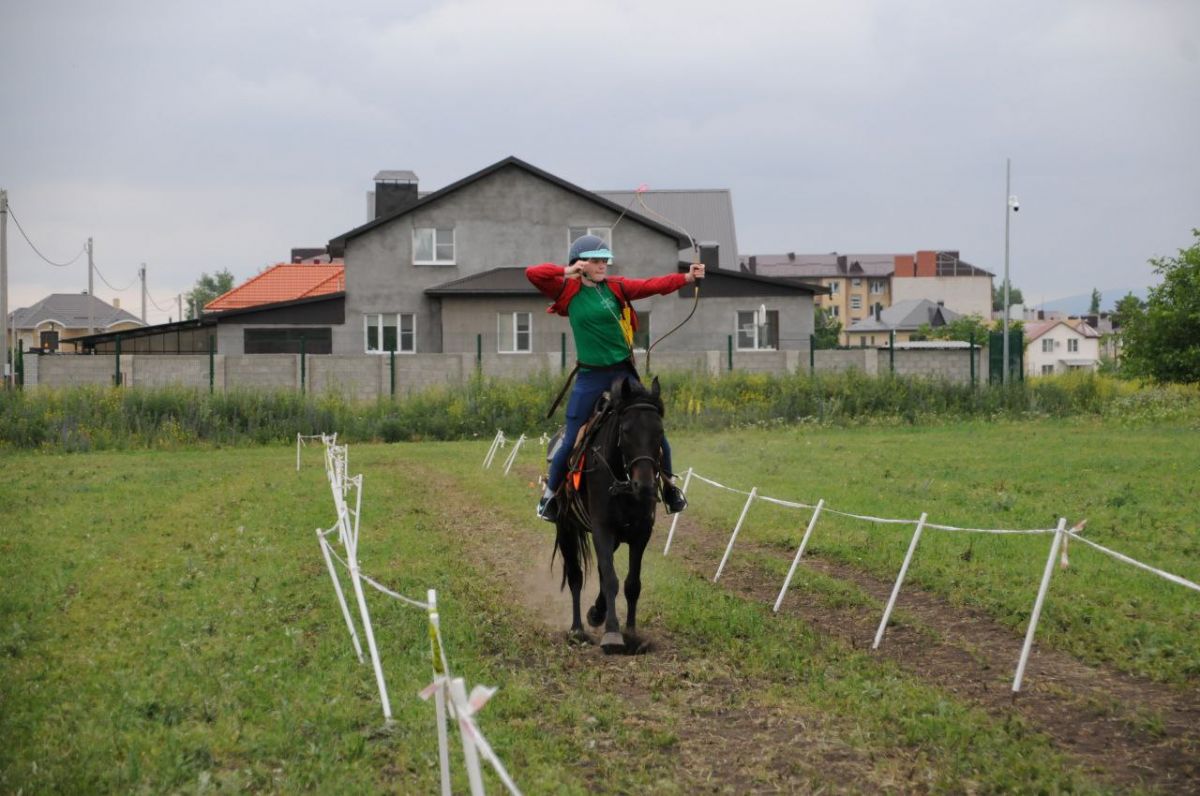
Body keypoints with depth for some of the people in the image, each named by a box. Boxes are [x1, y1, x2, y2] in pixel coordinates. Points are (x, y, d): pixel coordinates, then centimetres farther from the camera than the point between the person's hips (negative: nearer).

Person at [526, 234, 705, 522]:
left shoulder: (615, 288, 2)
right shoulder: (567, 291, -2)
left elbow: (653, 286, -10)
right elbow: (532, 274, -12)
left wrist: (687, 277, -22)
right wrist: (567, 271, -14)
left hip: (623, 373, 2)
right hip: (590, 377, -2)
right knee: (571, 441, 1)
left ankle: (668, 483, 25)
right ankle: (550, 492, 22)